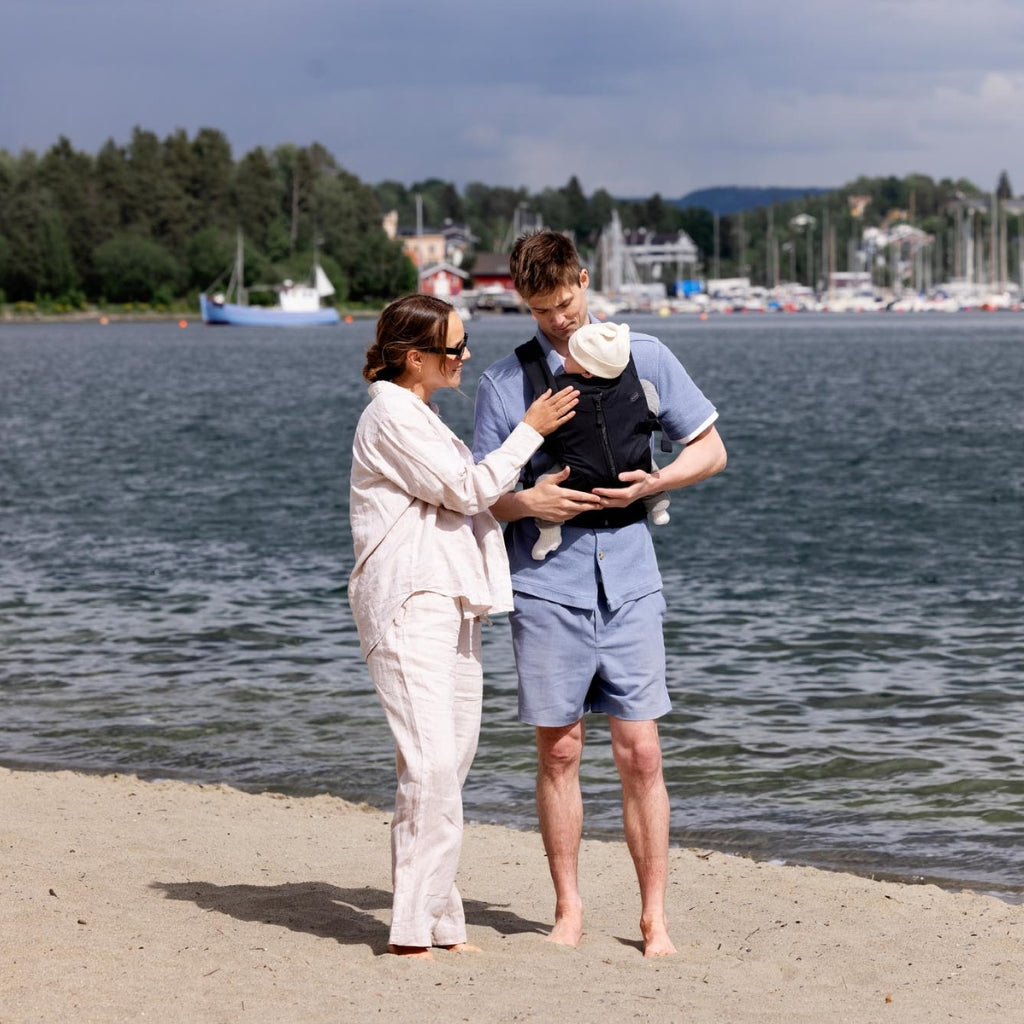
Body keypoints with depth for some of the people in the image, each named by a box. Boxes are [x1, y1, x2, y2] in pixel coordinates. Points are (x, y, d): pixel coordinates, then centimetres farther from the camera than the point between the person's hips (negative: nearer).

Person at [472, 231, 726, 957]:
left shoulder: (644, 357, 7)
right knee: (560, 752, 3)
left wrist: (652, 483, -7)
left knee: (640, 752, -2)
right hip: (547, 587, 0)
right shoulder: (503, 381, 5)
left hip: (629, 581, 0)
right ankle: (569, 912, 13)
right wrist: (528, 502, -13)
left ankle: (655, 919, 5)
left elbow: (710, 450, 12)